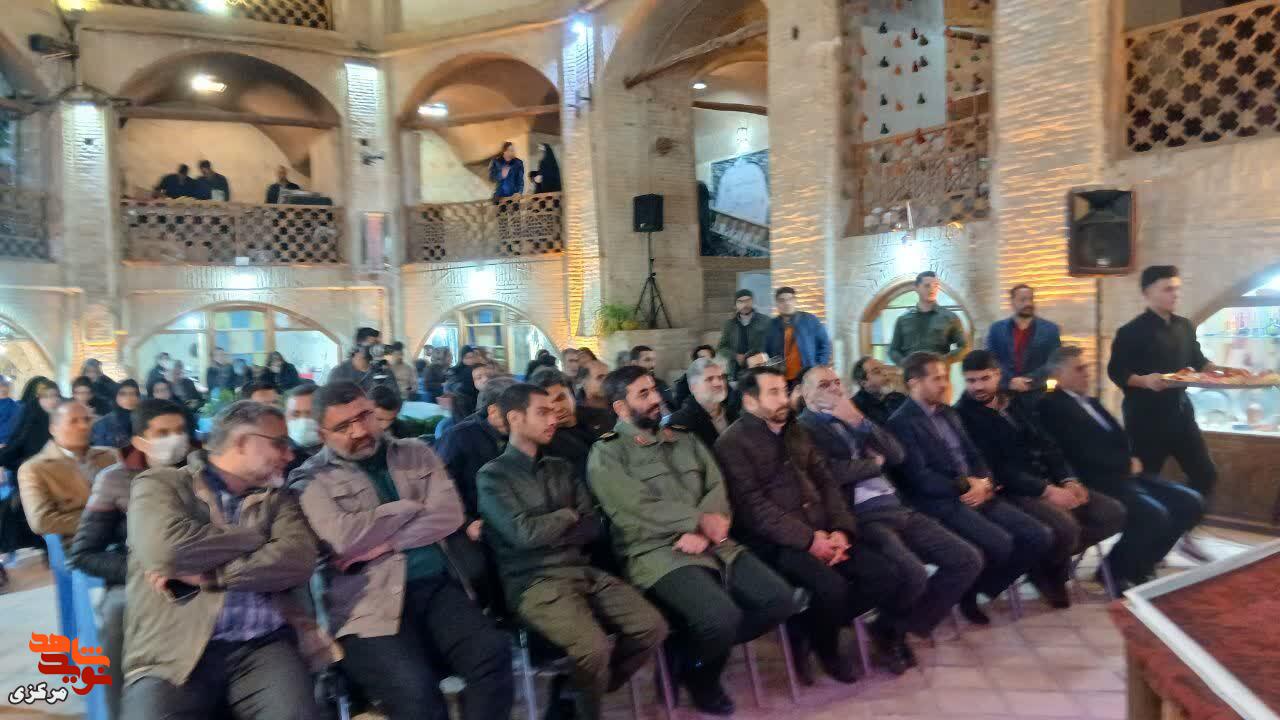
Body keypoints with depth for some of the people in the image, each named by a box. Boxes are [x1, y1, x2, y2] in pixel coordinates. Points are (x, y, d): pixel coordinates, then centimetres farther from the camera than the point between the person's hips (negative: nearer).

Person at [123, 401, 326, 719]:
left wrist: (202, 575, -7)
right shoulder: (159, 483, 9)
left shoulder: (278, 500, 17)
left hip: (264, 646, 2)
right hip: (175, 651, -2)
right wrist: (258, 537, 0)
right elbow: (166, 548, -11)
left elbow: (299, 561, -1)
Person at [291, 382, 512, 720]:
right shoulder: (312, 479, 6)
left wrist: (382, 543, -8)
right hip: (371, 602, -3)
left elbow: (450, 514, 1)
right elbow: (344, 538, -12)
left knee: (492, 651, -23)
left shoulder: (415, 453, 15)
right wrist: (411, 506, 0)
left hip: (438, 586, 3)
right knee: (415, 690, -28)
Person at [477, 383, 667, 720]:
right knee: (594, 647, -30)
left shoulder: (562, 468, 17)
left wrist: (548, 534, -6)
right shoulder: (492, 475, -1)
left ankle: (582, 692, 8)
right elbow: (524, 533, -13)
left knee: (652, 627, -12)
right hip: (534, 581, -6)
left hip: (583, 571, 6)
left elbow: (594, 526, 9)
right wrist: (568, 516, 3)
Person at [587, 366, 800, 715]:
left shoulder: (685, 440, 19)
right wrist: (699, 520, -13)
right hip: (656, 553, -6)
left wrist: (700, 532, -12)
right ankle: (696, 670, 8)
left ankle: (699, 649, 10)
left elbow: (717, 490, 8)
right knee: (723, 619, -29)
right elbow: (637, 510, -13)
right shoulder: (606, 454, 0)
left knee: (781, 600, -10)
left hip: (712, 544, 7)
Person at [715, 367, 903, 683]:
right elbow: (753, 506, -14)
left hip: (823, 533, 7)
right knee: (831, 586, -29)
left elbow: (826, 482, 14)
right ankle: (825, 647, 5)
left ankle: (808, 631, 5)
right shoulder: (732, 443, -6)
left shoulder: (798, 431, 17)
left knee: (884, 576, -10)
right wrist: (809, 538, -19)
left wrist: (840, 529, -4)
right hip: (774, 540, -7)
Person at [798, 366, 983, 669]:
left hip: (899, 509, 8)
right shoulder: (805, 428, -2)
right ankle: (891, 625, 7)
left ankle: (898, 627, 10)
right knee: (913, 575, -30)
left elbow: (897, 455, 11)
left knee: (968, 559, -2)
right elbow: (832, 473, -18)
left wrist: (860, 421, -2)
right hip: (862, 518, -8)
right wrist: (876, 462, 0)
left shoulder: (856, 419, 21)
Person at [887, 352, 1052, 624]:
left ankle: (980, 589, 9)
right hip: (940, 502, -8)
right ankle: (966, 592, 2)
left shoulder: (949, 413, 19)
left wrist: (983, 483, -3)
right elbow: (919, 478, -16)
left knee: (1039, 536, -4)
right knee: (1000, 544, -28)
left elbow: (974, 456, 19)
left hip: (975, 495, 9)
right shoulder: (901, 422, -9)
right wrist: (966, 486, -11)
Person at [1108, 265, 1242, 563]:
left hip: (1180, 411, 7)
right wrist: (1145, 380, -28)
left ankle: (1183, 532, 24)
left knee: (1205, 474, 7)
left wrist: (1223, 370, 3)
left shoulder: (1184, 326, 9)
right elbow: (1116, 372, -13)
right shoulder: (1132, 332, -12)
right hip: (1146, 416, -7)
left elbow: (1198, 361, 19)